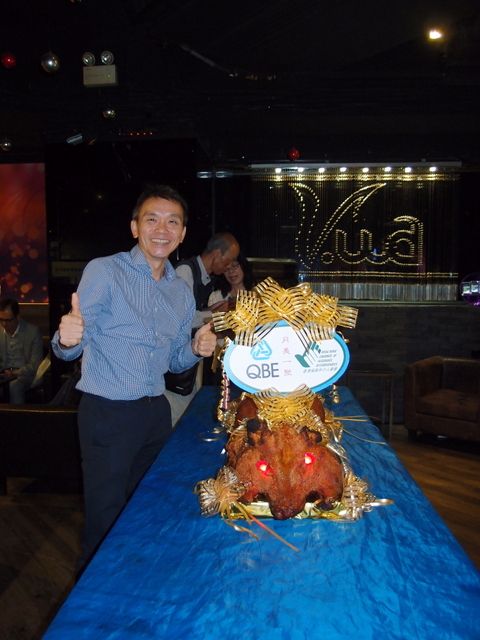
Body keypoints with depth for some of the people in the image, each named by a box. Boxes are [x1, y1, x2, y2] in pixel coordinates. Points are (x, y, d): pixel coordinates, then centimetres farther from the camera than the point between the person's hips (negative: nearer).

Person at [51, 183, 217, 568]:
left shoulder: (182, 292, 9)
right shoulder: (104, 271, -9)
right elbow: (71, 349, -12)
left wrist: (196, 350, -5)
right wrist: (66, 339, -35)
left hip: (156, 412, 6)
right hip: (107, 414, -5)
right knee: (106, 522, 6)